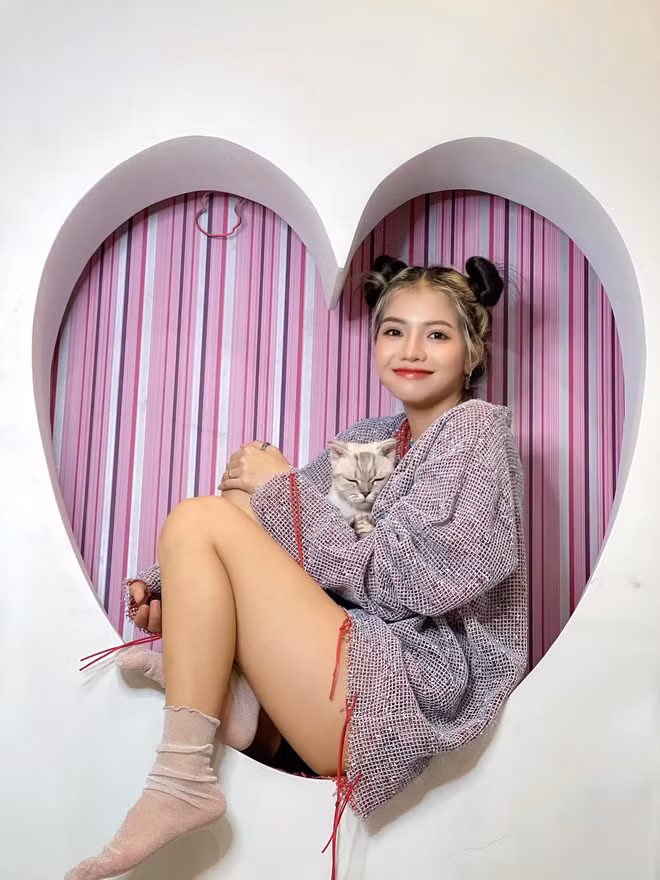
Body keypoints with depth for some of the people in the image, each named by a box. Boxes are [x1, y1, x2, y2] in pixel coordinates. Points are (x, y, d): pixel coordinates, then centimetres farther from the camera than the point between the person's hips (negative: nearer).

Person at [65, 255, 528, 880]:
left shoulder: (475, 426, -4)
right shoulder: (369, 440, 19)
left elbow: (390, 579, -14)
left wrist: (282, 487, -8)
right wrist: (178, 601, -1)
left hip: (415, 688, -9)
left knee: (200, 519, -14)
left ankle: (181, 780, -16)